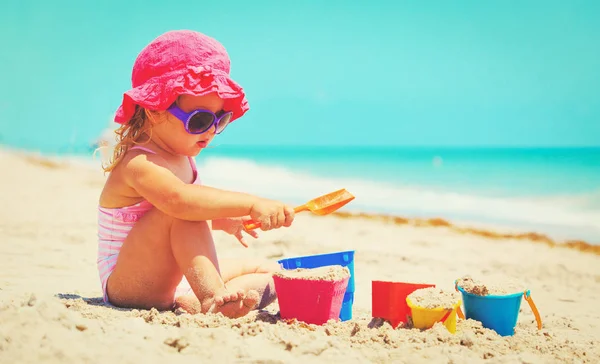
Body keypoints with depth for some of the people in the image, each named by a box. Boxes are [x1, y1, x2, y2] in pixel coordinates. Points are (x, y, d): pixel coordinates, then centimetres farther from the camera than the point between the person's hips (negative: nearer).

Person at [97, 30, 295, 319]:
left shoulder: (181, 159, 7)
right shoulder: (140, 165, -24)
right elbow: (180, 200, -46)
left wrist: (219, 219, 13)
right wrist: (251, 204, -49)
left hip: (174, 282, 10)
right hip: (129, 286, -10)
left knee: (269, 273, 7)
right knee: (180, 212, -33)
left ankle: (191, 303, -19)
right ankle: (212, 298, -39)